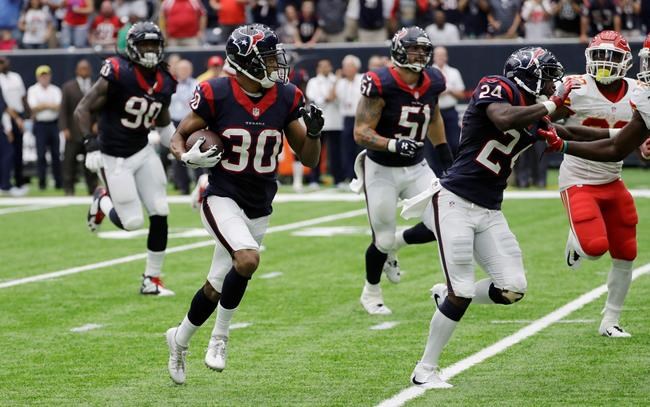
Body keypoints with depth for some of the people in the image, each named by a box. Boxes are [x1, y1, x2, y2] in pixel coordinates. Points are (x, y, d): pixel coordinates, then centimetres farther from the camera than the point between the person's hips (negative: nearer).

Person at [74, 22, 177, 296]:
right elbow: (82, 110, -16)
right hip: (114, 158, -6)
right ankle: (103, 201, 28)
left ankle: (151, 280, 10)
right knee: (132, 222, -6)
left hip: (143, 152, 6)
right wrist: (90, 143, -27)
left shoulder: (164, 83, 2)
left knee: (159, 215, -3)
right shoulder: (117, 74, -18)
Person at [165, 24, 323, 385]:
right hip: (223, 200, -4)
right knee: (247, 260, -30)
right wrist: (188, 156, -23)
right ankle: (220, 337, -7)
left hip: (259, 209, 4)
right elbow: (179, 137, -1)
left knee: (217, 286, 12)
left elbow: (309, 159, 3)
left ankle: (179, 339, 38)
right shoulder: (216, 95, -14)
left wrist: (313, 131, -17)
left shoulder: (286, 99, -5)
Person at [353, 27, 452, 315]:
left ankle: (395, 244, 20)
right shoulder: (380, 85, -22)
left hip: (416, 168, 5)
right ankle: (371, 293, 31)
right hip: (382, 171, -5)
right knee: (382, 240, 2)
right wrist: (393, 145, -39)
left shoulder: (432, 83, -4)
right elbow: (361, 133, -23)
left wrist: (446, 158, 18)